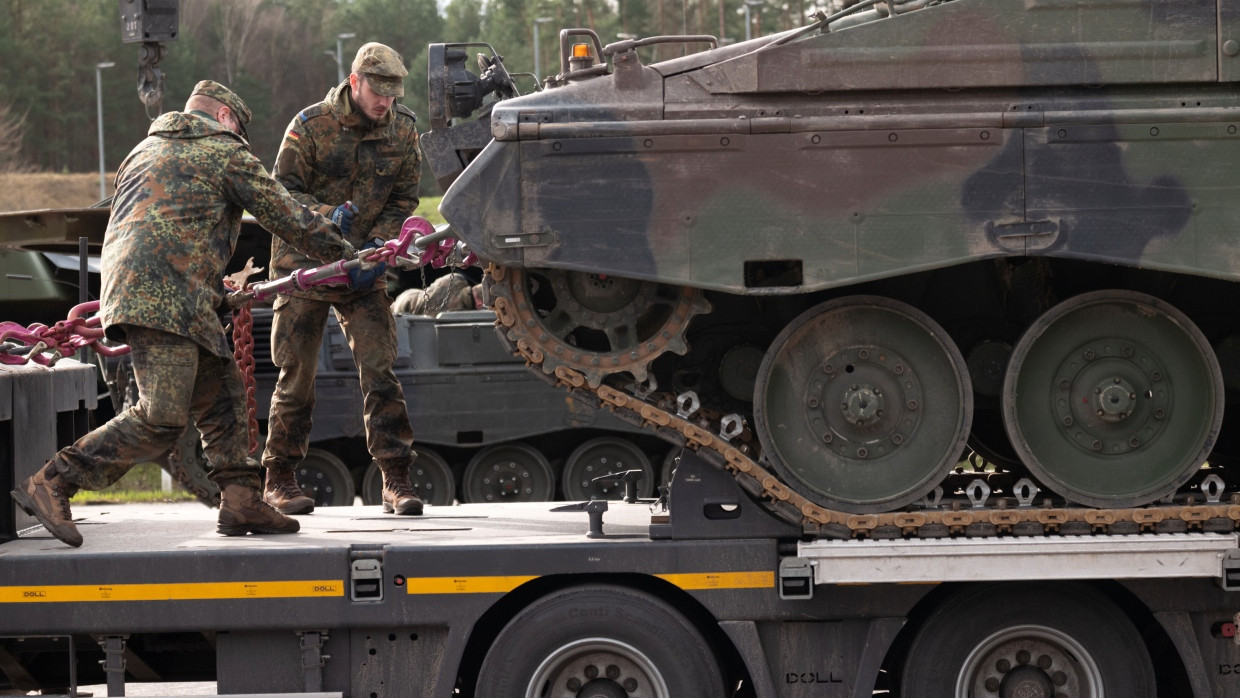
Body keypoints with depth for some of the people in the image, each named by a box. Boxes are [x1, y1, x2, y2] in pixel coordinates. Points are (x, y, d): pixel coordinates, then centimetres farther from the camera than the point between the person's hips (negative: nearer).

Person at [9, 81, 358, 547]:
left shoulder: (143, 153, 30)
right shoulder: (225, 153, 8)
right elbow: (285, 215, 9)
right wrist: (344, 254, 21)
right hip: (165, 296, -9)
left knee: (221, 395, 14)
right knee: (160, 419, -15)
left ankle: (240, 503, 9)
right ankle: (50, 486, -16)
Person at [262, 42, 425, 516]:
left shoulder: (402, 131, 0)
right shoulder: (311, 125, -9)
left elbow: (403, 200, 4)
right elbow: (283, 192, -9)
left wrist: (380, 244, -14)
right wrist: (325, 216, -28)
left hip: (363, 265, 2)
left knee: (379, 369, -8)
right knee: (296, 374, 2)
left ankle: (396, 480, -5)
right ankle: (279, 480, 14)